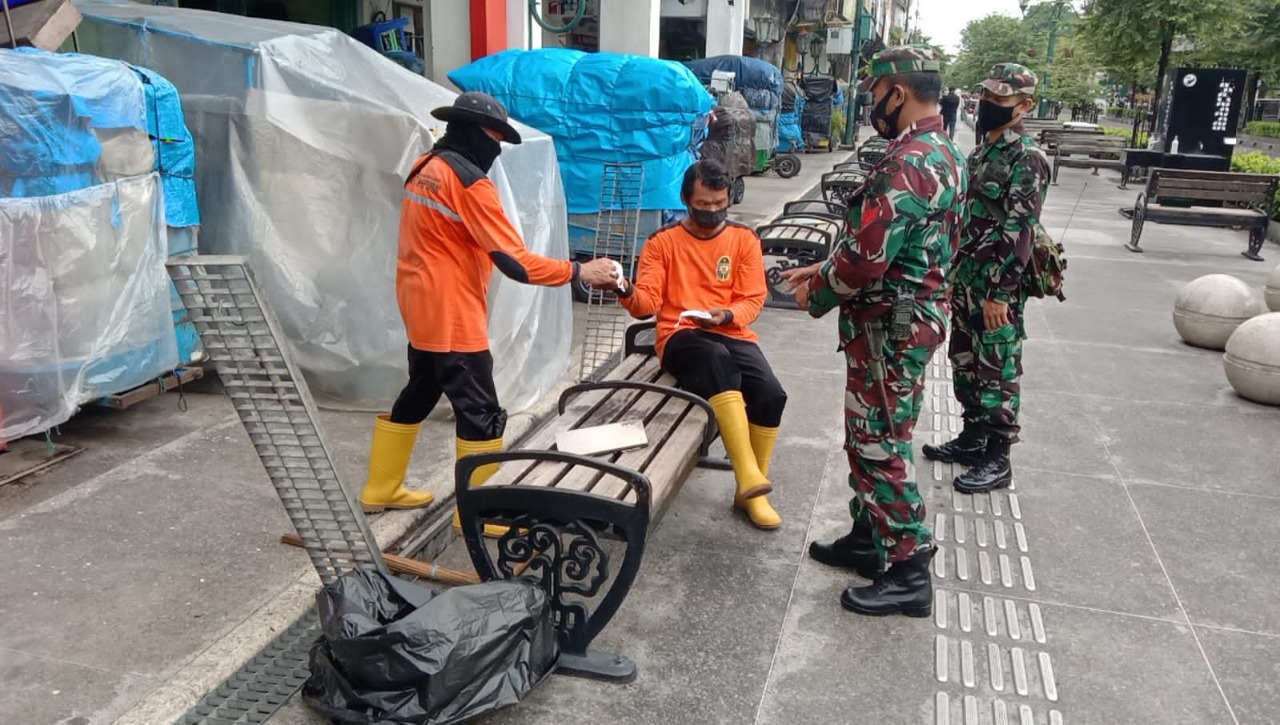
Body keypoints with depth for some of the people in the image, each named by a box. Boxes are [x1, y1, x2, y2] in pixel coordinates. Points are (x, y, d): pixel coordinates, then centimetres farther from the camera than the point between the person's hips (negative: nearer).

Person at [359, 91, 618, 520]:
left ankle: (380, 490, 33)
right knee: (482, 414, 0)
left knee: (418, 395, 21)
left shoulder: (424, 169, 9)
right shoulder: (470, 182, -18)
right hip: (453, 318, -10)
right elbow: (514, 262, -22)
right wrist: (578, 272, -16)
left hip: (421, 310, 10)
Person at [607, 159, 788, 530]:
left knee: (771, 393, -25)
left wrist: (728, 315, -16)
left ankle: (750, 491, -4)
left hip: (732, 333, 3)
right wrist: (628, 293, -24)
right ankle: (749, 475, -40)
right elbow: (647, 303, -1)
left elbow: (753, 299, 5)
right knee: (717, 357, -38)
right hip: (680, 337, -2)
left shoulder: (744, 238, 10)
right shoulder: (662, 241, 6)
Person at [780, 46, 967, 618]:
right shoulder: (942, 153, 13)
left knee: (881, 446, -1)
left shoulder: (908, 163, -22)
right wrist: (823, 271, 12)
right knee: (867, 438, 19)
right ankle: (869, 540, 33)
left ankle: (908, 574, 11)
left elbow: (866, 258, -26)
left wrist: (817, 293, -8)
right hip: (908, 317, 10)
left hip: (891, 327, -10)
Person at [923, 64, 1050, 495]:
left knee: (997, 372, 0)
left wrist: (1000, 293, -23)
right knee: (965, 363, 17)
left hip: (997, 288, -9)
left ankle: (997, 460, 10)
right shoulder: (982, 154, 13)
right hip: (965, 282, 9)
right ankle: (973, 438, 31)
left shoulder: (1028, 159, -14)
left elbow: (1019, 231, -20)